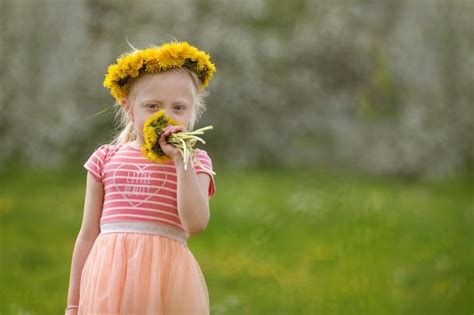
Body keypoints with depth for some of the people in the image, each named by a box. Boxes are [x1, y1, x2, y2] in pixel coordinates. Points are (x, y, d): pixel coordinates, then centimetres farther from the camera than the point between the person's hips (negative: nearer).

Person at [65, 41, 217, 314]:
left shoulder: (194, 161, 5)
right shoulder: (106, 159, 10)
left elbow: (195, 224, -11)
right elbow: (88, 236, 13)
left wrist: (181, 159, -13)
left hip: (165, 275, -2)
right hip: (110, 273, 2)